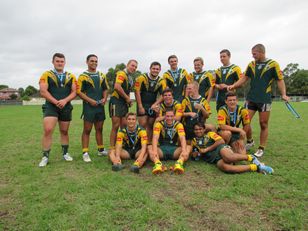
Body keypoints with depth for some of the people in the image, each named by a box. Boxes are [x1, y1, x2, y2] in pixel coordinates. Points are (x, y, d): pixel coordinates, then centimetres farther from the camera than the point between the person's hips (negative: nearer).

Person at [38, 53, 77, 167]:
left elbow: (74, 92, 3)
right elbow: (43, 91, -8)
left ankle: (65, 153, 25)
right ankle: (45, 156, -1)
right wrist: (56, 102, -16)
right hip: (51, 106, -2)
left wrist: (65, 101, -14)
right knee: (48, 130, -14)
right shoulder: (46, 75, 3)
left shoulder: (71, 76, 10)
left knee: (64, 131, 11)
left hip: (66, 107, 3)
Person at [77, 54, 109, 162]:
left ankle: (101, 150, 25)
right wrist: (90, 100, -17)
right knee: (87, 130, -2)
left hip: (100, 105, 5)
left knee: (99, 129, 14)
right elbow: (79, 91, -8)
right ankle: (85, 153, 4)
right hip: (89, 106, -5)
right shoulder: (83, 76, -3)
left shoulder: (101, 75, 14)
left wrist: (104, 98, 0)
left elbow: (105, 89, 18)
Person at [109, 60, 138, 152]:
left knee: (124, 126, 9)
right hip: (116, 101, -8)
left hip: (124, 103, 9)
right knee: (116, 126, -6)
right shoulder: (122, 73, -8)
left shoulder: (131, 78, 20)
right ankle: (112, 149, 2)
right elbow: (117, 87, -24)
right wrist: (127, 98, -14)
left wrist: (129, 100, 10)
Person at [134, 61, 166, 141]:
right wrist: (140, 107, -12)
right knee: (143, 124, -8)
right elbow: (137, 92, -9)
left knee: (150, 125, 6)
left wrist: (155, 104, -20)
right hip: (142, 104, -3)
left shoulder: (161, 81, 0)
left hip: (153, 106, 3)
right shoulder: (142, 78, -9)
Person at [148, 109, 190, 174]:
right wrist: (154, 151, -38)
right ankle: (158, 164, -52)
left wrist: (184, 151, -36)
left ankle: (179, 163, -50)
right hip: (161, 149, 0)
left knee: (188, 147, -25)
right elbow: (155, 138, -20)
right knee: (150, 147, -29)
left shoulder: (178, 124, -4)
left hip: (174, 149, 1)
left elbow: (182, 138, -18)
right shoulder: (159, 124, -6)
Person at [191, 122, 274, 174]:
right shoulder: (194, 141, 23)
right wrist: (196, 154, 4)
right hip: (216, 160, 2)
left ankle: (251, 158, -16)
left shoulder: (210, 134, 15)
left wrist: (207, 149, -2)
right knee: (223, 166, -36)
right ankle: (256, 167, -31)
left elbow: (221, 141, 0)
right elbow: (194, 154, 28)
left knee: (228, 157, -41)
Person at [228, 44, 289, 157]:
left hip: (265, 99, -3)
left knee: (263, 124, 3)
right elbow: (244, 78, 13)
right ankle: (249, 142, 24)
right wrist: (233, 85, -1)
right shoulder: (251, 64, 9)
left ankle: (261, 148, 16)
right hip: (251, 99, 4)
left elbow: (280, 80, -1)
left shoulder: (273, 64, -2)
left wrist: (283, 94, -12)